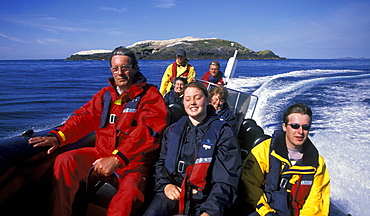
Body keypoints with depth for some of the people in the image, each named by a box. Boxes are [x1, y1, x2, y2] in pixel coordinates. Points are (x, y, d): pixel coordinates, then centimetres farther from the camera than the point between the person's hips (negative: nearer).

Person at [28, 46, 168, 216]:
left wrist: (117, 158, -29)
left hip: (133, 159, -5)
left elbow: (148, 130, -19)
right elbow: (85, 117, 5)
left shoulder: (150, 95, -5)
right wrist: (58, 136, -14)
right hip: (102, 152, 5)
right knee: (65, 161, -16)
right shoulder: (105, 94, 14)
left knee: (129, 191, -35)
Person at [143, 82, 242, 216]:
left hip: (204, 197, -1)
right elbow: (160, 163, 20)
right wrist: (164, 185, -1)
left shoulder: (222, 132, 5)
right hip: (172, 193, 1)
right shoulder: (172, 130, 17)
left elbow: (226, 177, -3)